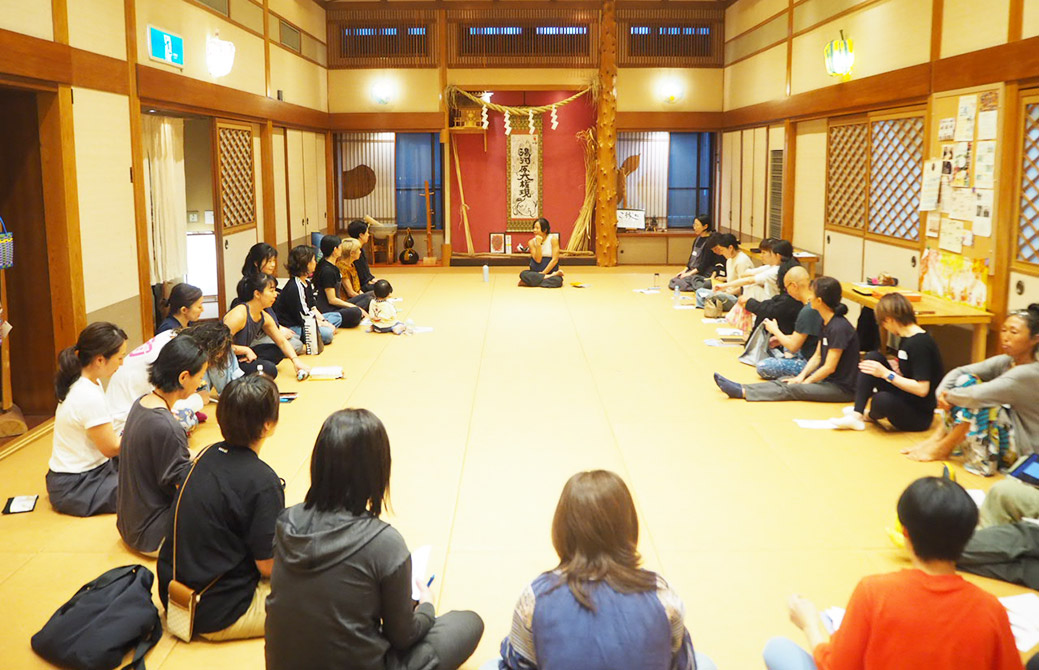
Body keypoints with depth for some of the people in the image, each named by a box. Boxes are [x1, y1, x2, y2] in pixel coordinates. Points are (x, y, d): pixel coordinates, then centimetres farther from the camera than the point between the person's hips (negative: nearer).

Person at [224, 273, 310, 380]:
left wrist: (295, 360, -4)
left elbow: (282, 342, 11)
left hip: (242, 357, 10)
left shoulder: (265, 318, 4)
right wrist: (246, 350, -21)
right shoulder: (239, 315, -23)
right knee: (268, 369, -24)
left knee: (277, 351, 12)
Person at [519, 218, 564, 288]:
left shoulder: (553, 239, -4)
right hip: (535, 271, 3)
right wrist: (538, 244, -16)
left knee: (557, 280, -36)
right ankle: (549, 277, -22)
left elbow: (555, 259, -8)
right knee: (523, 274, -31)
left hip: (551, 270, -3)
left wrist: (543, 273, -12)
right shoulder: (531, 242, 1)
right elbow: (538, 260, -8)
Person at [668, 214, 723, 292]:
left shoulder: (710, 241, -13)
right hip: (693, 272, 9)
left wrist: (690, 273, -16)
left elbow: (705, 264, -15)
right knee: (674, 280, -10)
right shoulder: (697, 239, 13)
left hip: (704, 274, -9)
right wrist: (685, 270, 6)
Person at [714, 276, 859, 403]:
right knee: (784, 381, -2)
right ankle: (740, 388, -9)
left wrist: (805, 382, -11)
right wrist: (801, 376, 0)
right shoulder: (826, 322, 9)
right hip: (826, 378, 9)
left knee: (791, 389, -17)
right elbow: (817, 356, 12)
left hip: (842, 388, -9)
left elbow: (829, 367, -20)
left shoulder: (839, 328, -23)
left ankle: (741, 391, -23)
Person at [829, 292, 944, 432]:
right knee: (873, 357, -4)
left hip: (919, 416, -9)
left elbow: (922, 389, -26)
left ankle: (872, 415, 2)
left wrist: (886, 373, -22)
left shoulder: (920, 343, -21)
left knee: (882, 400, -39)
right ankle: (856, 415, -12)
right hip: (903, 400, 9)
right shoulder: (906, 338, 8)